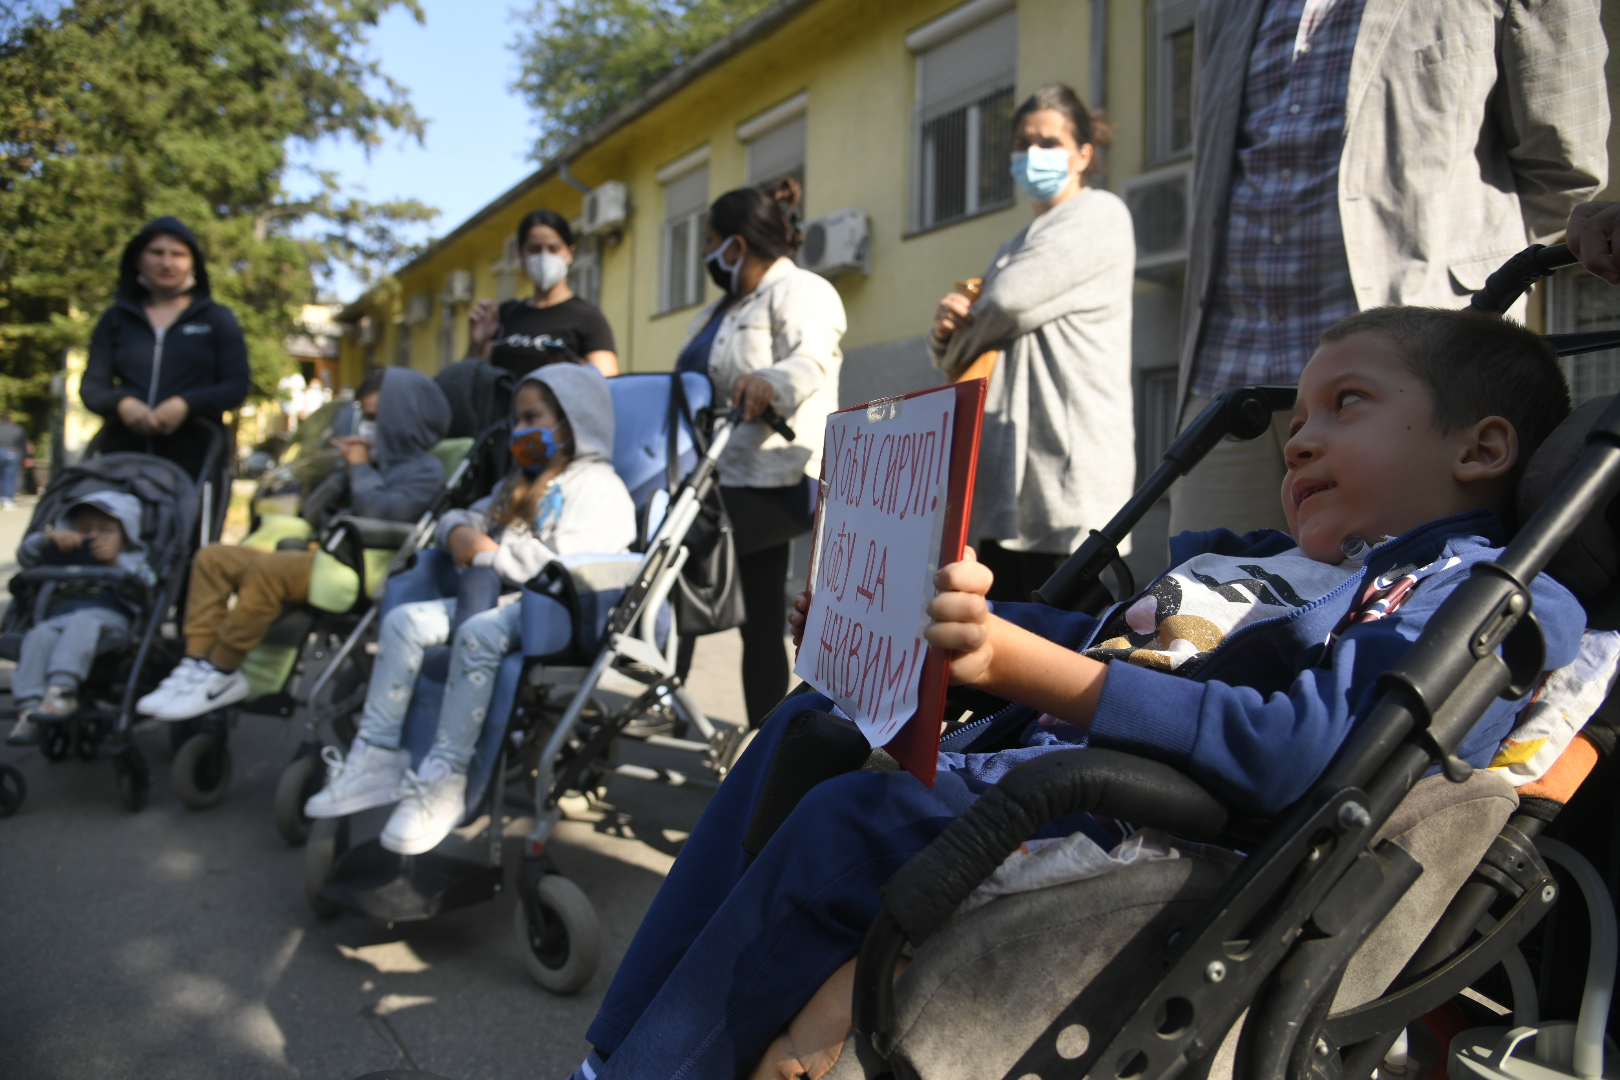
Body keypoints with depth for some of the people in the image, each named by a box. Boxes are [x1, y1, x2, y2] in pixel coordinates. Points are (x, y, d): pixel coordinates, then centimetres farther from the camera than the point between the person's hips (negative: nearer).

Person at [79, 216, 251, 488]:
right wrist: (122, 404, -11)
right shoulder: (115, 319, 19)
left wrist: (185, 404, -14)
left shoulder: (217, 319, 13)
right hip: (124, 454, 2)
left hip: (195, 460, -2)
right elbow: (90, 386, 12)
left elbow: (237, 386, 3)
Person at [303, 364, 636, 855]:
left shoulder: (599, 486, -3)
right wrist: (460, 531, 5)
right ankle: (376, 758, -7)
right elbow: (468, 516, 31)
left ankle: (444, 781, -31)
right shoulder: (520, 483, 29)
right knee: (404, 620, -6)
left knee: (479, 632, -35)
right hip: (498, 597, 9)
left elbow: (565, 565, -17)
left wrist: (488, 552, -9)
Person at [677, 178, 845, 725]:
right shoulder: (723, 309, 23)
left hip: (776, 482, -9)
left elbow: (812, 360, -27)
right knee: (759, 624, 9)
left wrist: (769, 383, -47)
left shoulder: (800, 291, -7)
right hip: (732, 480, 9)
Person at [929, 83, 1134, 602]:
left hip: (1071, 463, -7)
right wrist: (946, 331, -1)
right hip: (1007, 471, 8)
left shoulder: (1100, 215, 2)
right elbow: (959, 357, 22)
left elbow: (1010, 300, -12)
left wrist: (960, 332, 8)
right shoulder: (1016, 246, 25)